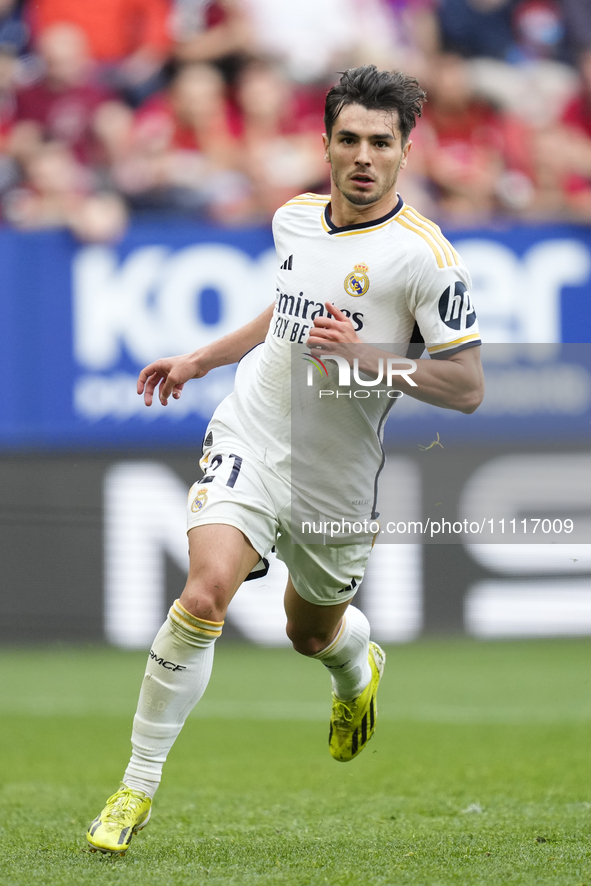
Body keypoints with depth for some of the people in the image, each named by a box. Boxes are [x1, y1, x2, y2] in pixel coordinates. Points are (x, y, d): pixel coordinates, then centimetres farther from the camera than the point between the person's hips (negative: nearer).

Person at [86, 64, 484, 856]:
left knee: (313, 635, 19)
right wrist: (200, 360, 27)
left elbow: (467, 387, -15)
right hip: (250, 436, 2)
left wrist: (365, 356, -27)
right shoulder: (295, 218, 4)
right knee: (205, 593, -22)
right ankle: (138, 785, -14)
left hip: (339, 475, -2)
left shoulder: (423, 255, -14)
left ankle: (357, 665, 60)